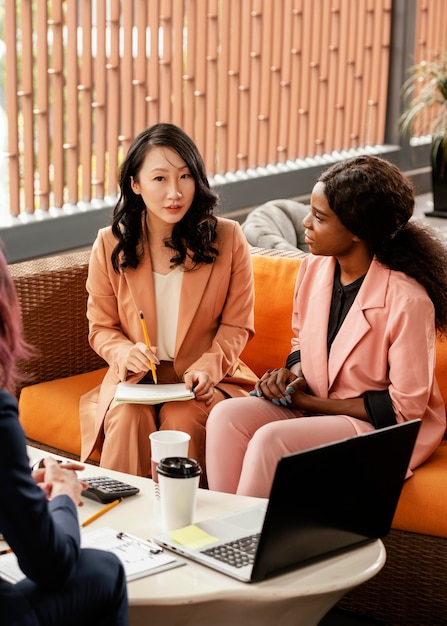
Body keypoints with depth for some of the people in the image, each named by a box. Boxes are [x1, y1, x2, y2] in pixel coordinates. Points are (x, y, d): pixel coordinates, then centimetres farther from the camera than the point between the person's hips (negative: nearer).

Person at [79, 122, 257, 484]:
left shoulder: (228, 239, -3)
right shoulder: (110, 245, -1)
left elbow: (236, 325, 2)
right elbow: (101, 327, 7)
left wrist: (207, 367, -16)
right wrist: (127, 354, -15)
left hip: (205, 380, -1)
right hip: (135, 378, 1)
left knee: (182, 420, -31)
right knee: (129, 416, -31)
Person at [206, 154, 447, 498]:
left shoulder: (406, 300, -22)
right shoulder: (315, 267, -1)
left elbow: (405, 406, -17)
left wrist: (308, 401, -15)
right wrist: (294, 376, -7)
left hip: (383, 429, -7)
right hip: (315, 405, 7)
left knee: (271, 440, -30)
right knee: (227, 415, -19)